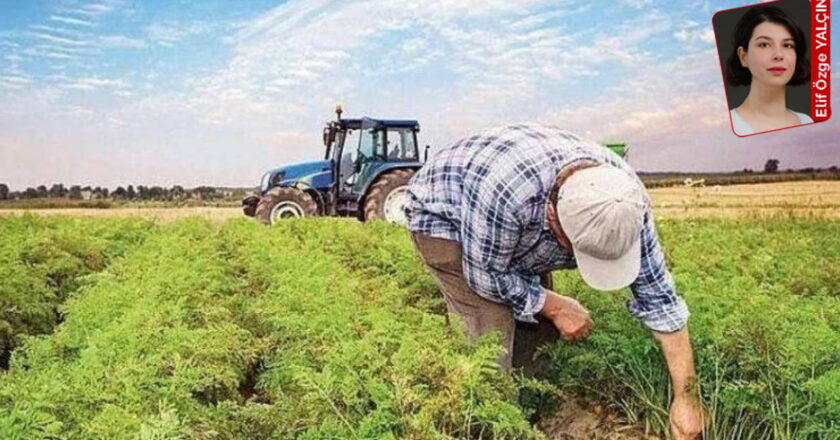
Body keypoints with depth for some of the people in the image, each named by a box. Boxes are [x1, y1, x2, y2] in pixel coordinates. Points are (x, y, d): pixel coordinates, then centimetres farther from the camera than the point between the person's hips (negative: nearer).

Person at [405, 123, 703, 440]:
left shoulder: (625, 199, -26)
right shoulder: (507, 190, -44)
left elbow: (657, 295, -17)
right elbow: (486, 275, -27)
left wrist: (685, 396, -15)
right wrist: (555, 306, -19)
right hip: (442, 215, -5)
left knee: (538, 326, -2)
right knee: (496, 338, -18)